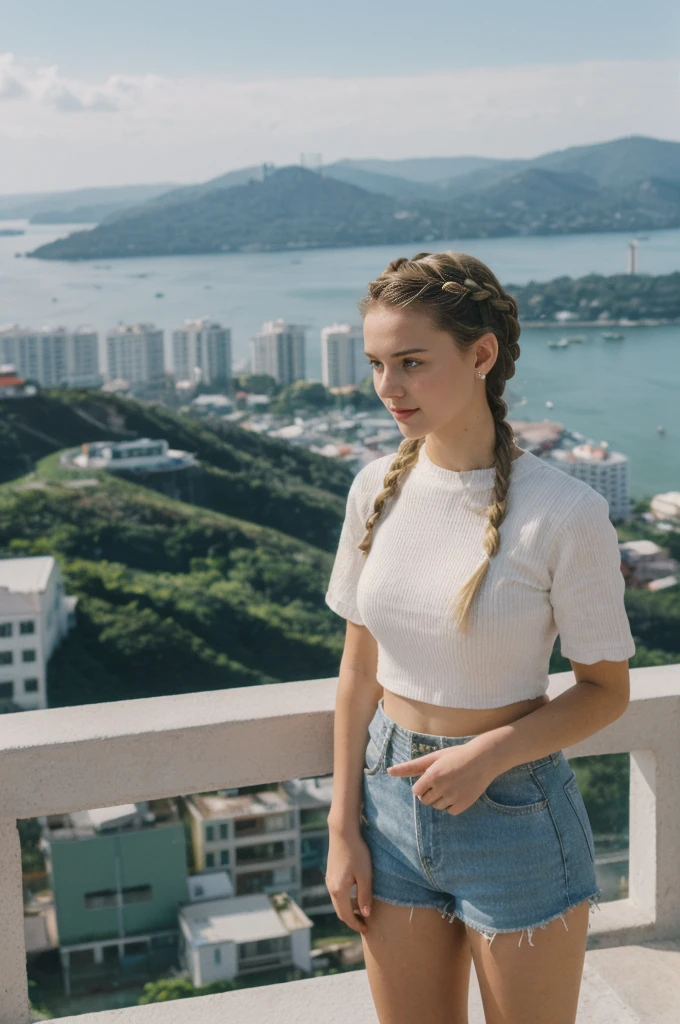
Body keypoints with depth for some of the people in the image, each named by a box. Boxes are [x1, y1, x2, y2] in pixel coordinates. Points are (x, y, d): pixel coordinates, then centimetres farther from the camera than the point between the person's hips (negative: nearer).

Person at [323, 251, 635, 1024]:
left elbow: (605, 690, -7)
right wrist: (343, 829, 4)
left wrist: (490, 753, -22)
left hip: (514, 815, -4)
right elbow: (359, 670, 4)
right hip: (392, 800, 4)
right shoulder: (377, 489, -3)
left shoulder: (563, 512, -17)